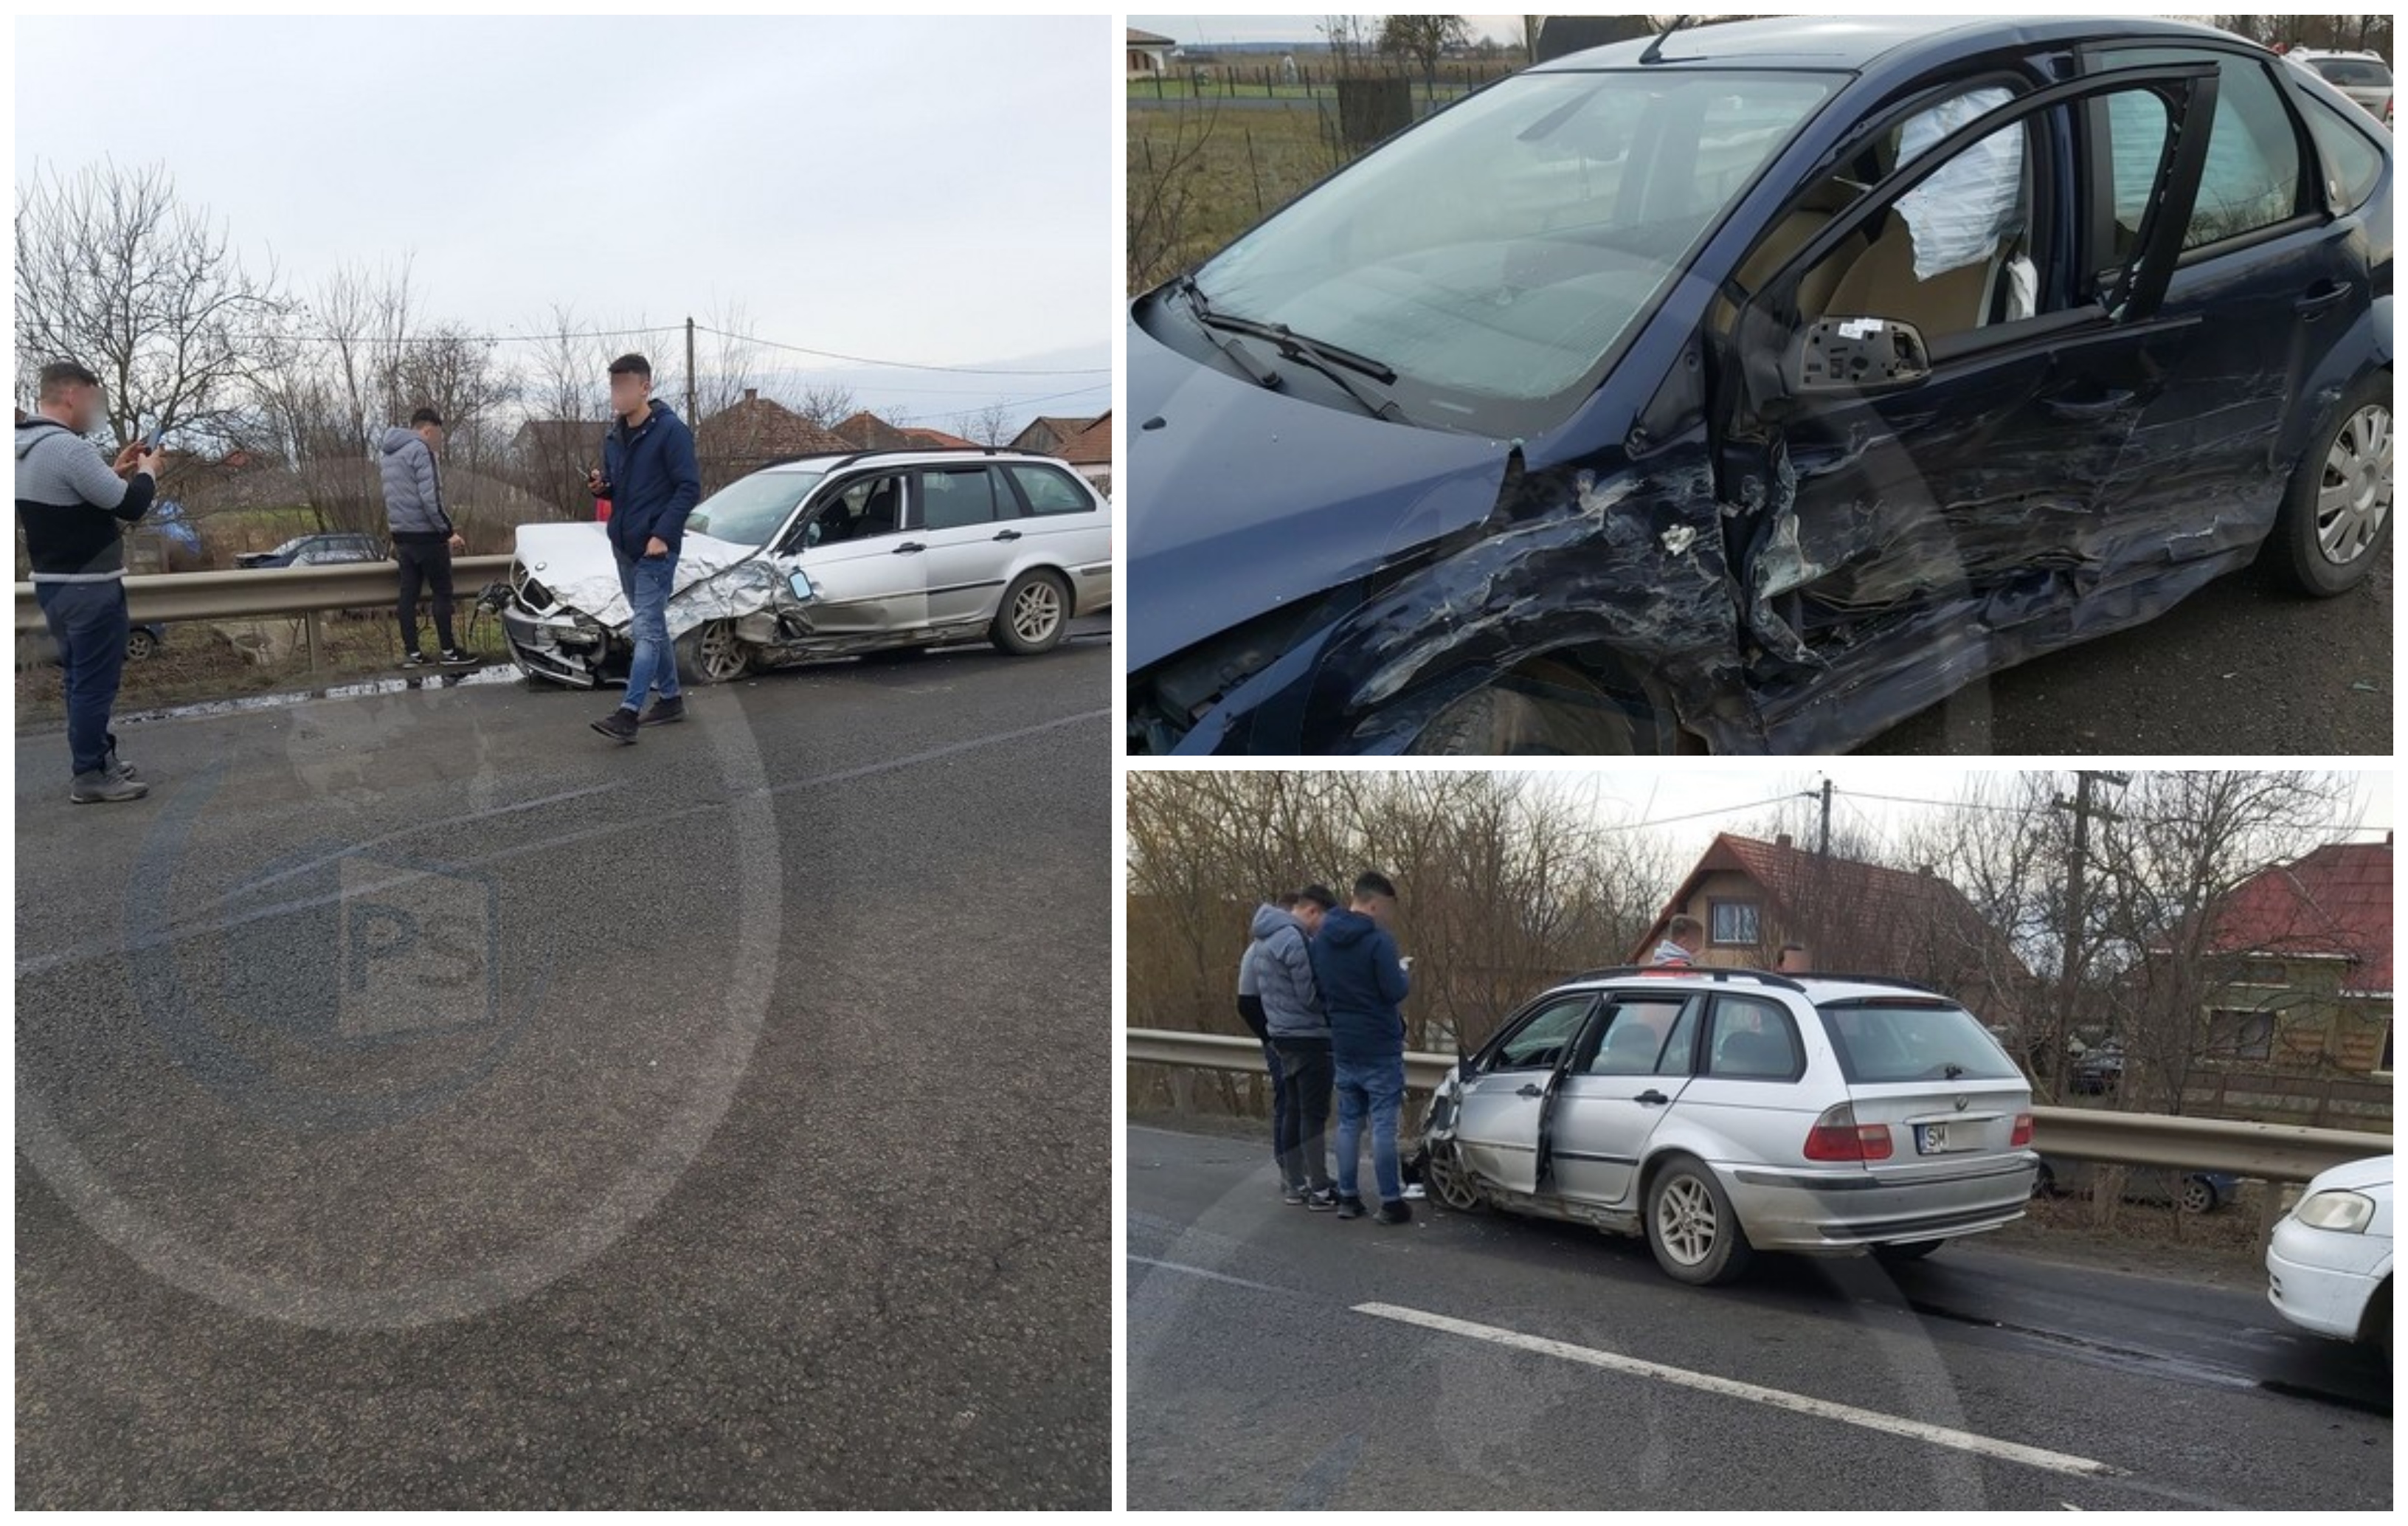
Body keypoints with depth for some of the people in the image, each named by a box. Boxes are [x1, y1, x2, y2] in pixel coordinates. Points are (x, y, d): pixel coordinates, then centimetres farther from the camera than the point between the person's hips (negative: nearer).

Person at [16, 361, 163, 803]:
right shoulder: (66, 447, -21)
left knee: (83, 678, 19)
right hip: (89, 588, -10)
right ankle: (90, 777, 2)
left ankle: (98, 758, 29)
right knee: (95, 682, -3)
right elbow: (129, 506, -19)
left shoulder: (25, 448, 10)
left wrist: (116, 472, 14)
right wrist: (146, 473, 0)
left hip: (54, 583, 10)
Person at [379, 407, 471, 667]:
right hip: (425, 534, -8)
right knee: (442, 593, -1)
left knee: (408, 594, 8)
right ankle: (449, 652, 0)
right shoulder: (419, 450, -13)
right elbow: (430, 499, -19)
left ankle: (411, 653, 8)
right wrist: (449, 531, -14)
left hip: (401, 535, 8)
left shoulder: (386, 452, 16)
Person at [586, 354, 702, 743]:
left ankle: (628, 714, -19)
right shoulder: (614, 437, 13)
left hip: (656, 549, -8)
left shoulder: (671, 431, -11)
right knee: (652, 627, 15)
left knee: (647, 630, -12)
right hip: (623, 546, 8)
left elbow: (690, 488, -15)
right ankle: (670, 699, 26)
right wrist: (599, 487, -1)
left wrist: (662, 534, -21)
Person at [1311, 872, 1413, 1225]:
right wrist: (1405, 979, 3)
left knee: (1348, 1121, 12)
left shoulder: (1322, 940, 6)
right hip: (1379, 1046, -6)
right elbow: (1395, 992, -17)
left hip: (1342, 1046, 7)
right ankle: (1390, 1202, -1)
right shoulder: (1378, 940, -17)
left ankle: (1347, 1198, 14)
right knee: (1383, 1123, -3)